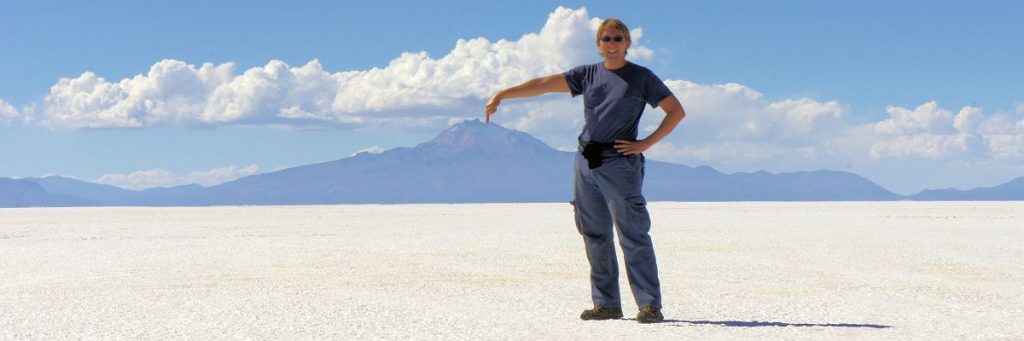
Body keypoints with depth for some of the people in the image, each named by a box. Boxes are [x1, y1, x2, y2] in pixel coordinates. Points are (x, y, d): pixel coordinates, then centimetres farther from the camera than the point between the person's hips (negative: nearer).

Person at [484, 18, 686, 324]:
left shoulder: (641, 77, 2)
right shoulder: (588, 74, 13)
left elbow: (676, 111, 2)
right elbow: (543, 84, 8)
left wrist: (645, 144, -5)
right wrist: (501, 95, 1)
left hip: (619, 163, -5)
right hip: (586, 162, 5)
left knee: (633, 235, -9)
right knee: (595, 236, 5)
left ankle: (650, 305, -8)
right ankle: (607, 304, 11)